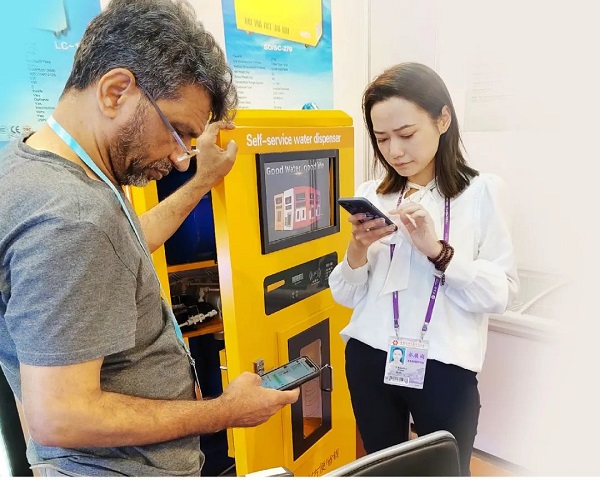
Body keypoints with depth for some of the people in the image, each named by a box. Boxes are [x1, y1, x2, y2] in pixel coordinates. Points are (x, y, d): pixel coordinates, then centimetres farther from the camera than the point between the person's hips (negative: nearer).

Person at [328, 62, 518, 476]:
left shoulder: (484, 191, -4)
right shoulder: (370, 195, 3)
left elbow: (500, 293, -9)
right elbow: (347, 296, 3)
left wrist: (437, 249, -22)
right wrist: (358, 250, -15)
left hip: (446, 368, -2)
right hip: (370, 361, 3)